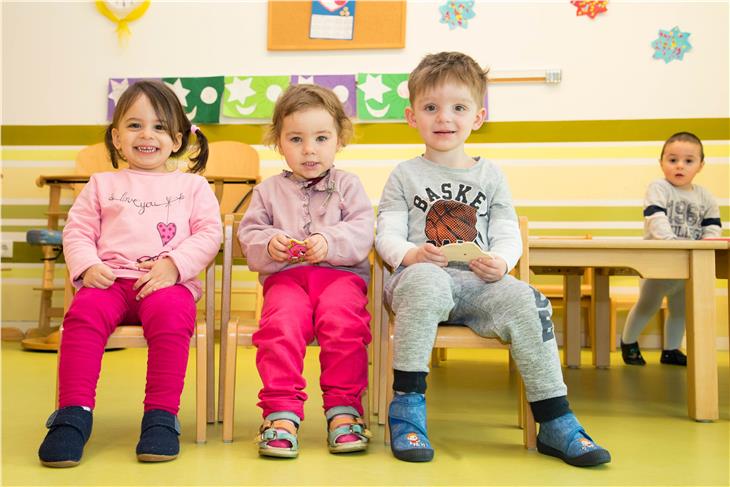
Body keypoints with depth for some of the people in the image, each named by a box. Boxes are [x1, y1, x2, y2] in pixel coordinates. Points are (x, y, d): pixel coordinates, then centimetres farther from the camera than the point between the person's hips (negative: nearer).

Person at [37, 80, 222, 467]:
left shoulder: (192, 185, 18)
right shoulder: (103, 184, 22)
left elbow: (209, 233, 7)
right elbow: (77, 230, 16)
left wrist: (173, 264, -10)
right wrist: (87, 266, -6)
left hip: (169, 281, -1)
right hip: (109, 279, 2)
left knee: (171, 315, -35)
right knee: (84, 313, -30)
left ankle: (161, 415, -26)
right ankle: (73, 413, -23)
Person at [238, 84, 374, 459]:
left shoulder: (347, 185, 15)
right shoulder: (269, 190, 19)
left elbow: (363, 231, 1)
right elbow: (248, 235, 11)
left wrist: (329, 242, -17)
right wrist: (269, 245, -12)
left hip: (341, 273, 0)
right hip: (285, 276, 1)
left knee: (342, 319, -31)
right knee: (282, 322, -31)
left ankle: (343, 407, -19)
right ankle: (282, 411, -25)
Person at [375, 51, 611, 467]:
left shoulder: (490, 174, 17)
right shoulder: (406, 175, 12)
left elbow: (508, 235, 9)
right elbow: (387, 235, 2)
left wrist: (500, 262, -14)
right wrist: (411, 254, -20)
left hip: (479, 281, 2)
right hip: (421, 277, -2)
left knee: (524, 300, -27)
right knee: (428, 283, -38)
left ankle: (555, 423, -15)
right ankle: (407, 405, -27)